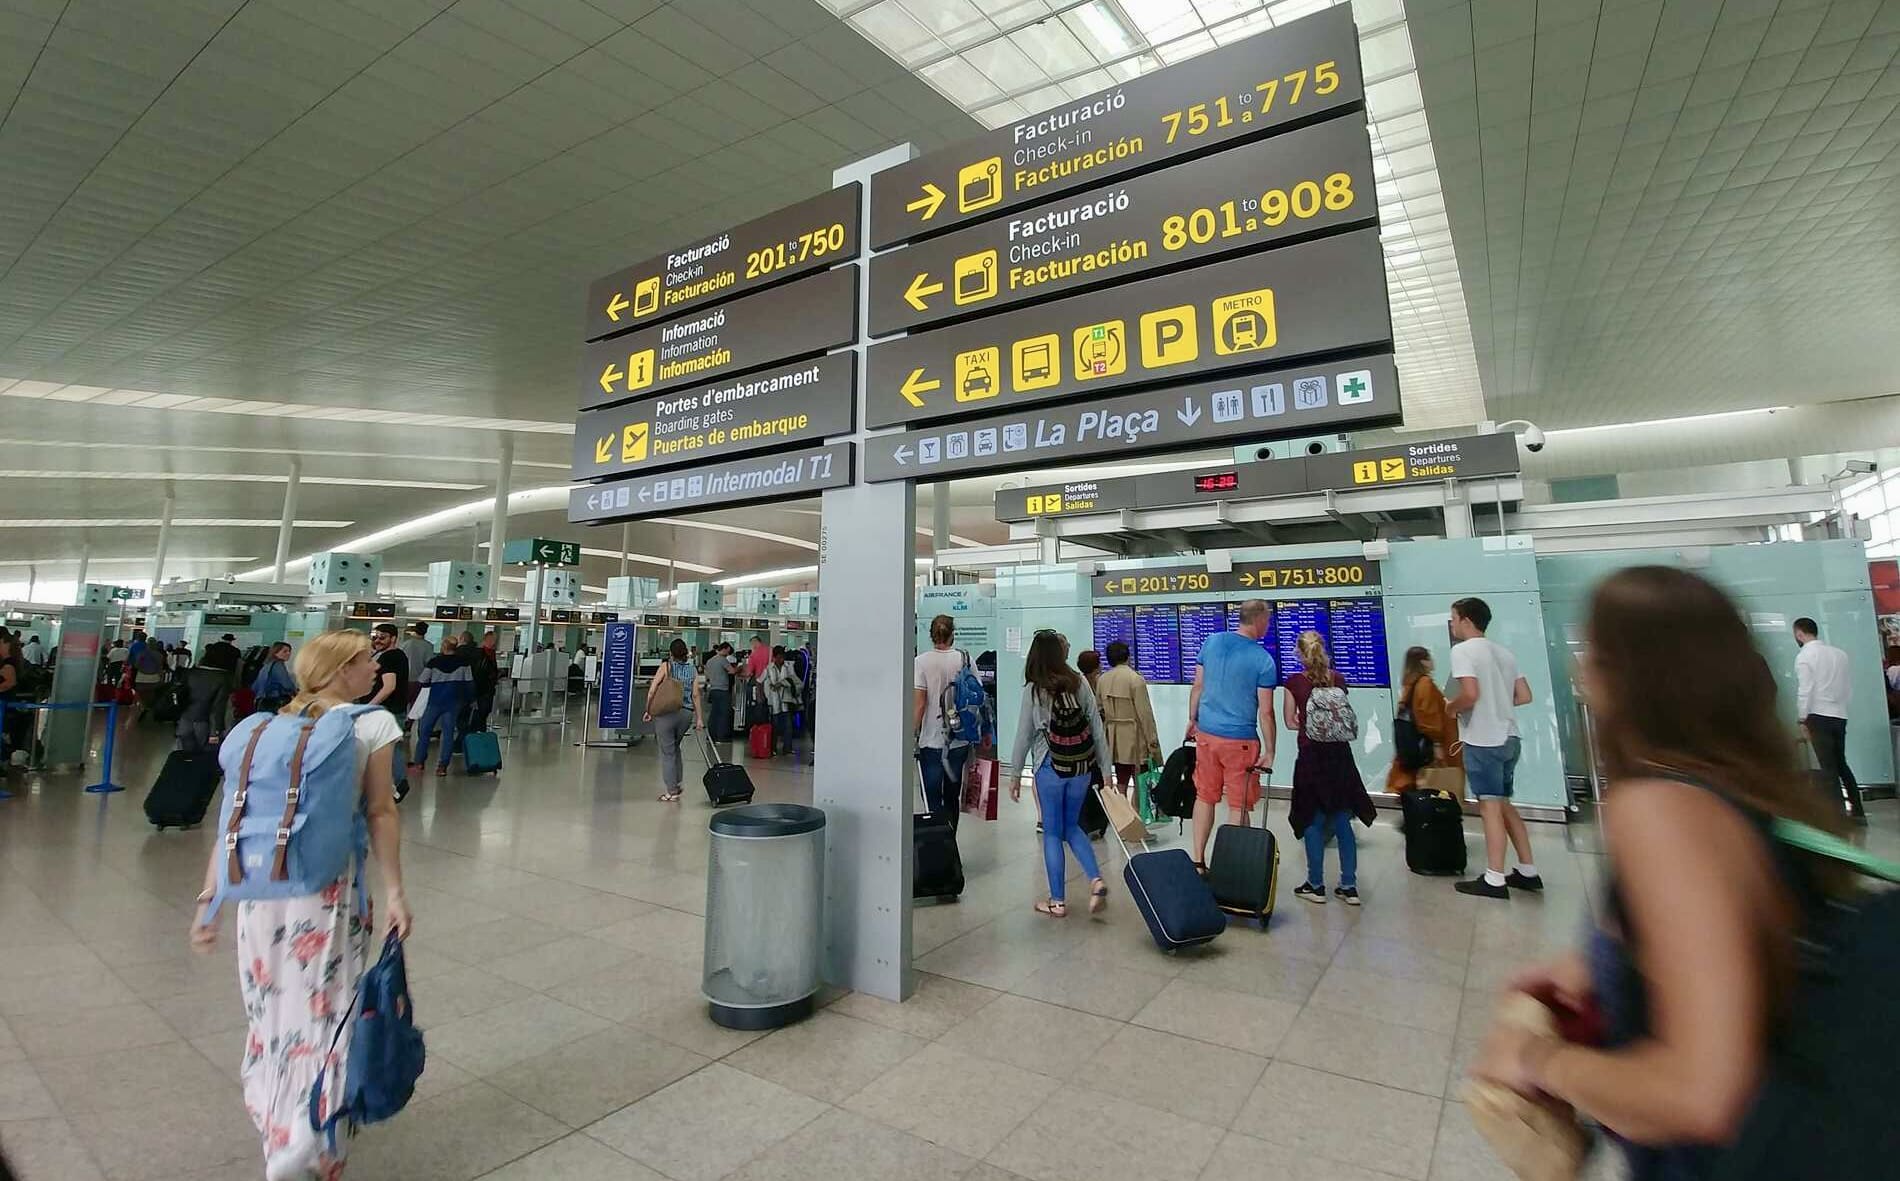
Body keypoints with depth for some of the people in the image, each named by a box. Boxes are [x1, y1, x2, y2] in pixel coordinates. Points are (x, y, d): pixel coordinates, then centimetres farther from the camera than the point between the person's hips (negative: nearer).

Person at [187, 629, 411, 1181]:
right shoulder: (372, 723, -6)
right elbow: (381, 814, -9)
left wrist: (210, 897, 10)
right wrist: (394, 892, -4)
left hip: (258, 887, 5)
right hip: (329, 889, -5)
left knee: (273, 1011, 21)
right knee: (322, 1014, 8)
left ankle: (275, 1129, 39)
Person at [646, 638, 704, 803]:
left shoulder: (666, 666, -4)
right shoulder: (691, 669, 5)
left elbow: (652, 691, -7)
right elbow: (696, 695, 1)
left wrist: (648, 710, 4)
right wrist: (699, 718, 4)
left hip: (666, 713, -4)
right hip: (686, 713, 4)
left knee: (667, 752, 4)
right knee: (674, 747, 25)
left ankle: (672, 792, 7)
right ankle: (676, 783, 27)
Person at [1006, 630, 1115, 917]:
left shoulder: (1033, 690, -8)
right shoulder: (1079, 683, -1)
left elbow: (1024, 735, -5)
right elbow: (1097, 728, 0)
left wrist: (1015, 774, 4)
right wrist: (1106, 769, 6)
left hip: (1050, 767, -3)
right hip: (1081, 767, 3)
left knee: (1052, 832, 9)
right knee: (1071, 826, 20)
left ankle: (1057, 901, 15)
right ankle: (1096, 880, 3)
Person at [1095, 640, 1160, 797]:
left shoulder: (1101, 679, 2)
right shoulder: (1135, 679, -13)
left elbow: (1098, 711, 7)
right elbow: (1145, 713, -13)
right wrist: (1152, 741, -7)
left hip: (1114, 739, 5)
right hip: (1135, 738, -5)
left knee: (1121, 782, 13)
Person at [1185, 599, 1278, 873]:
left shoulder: (1211, 642, 1)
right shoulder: (1263, 660, -12)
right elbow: (1266, 712, -10)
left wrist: (1192, 720, 19)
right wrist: (1270, 752, -2)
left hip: (1206, 733, 5)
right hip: (1240, 740, -4)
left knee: (1204, 796, 15)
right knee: (1239, 805, 8)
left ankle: (1198, 862, 19)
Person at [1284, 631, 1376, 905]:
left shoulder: (1295, 682, -8)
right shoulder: (1338, 679, 2)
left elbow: (1291, 722, -1)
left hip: (1311, 756, -3)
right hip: (1340, 754, 4)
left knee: (1313, 821, 7)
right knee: (1342, 821, 11)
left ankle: (1316, 885, 14)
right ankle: (1349, 886, 15)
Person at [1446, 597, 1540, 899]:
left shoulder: (1463, 650, -11)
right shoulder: (1504, 652, 14)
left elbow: (1470, 695, -22)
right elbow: (1525, 696, 14)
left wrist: (1450, 706, -4)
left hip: (1483, 741, -8)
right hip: (1508, 738, 8)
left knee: (1490, 807, -4)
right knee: (1504, 805, 18)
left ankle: (1494, 880, 1)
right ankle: (1528, 871, 23)